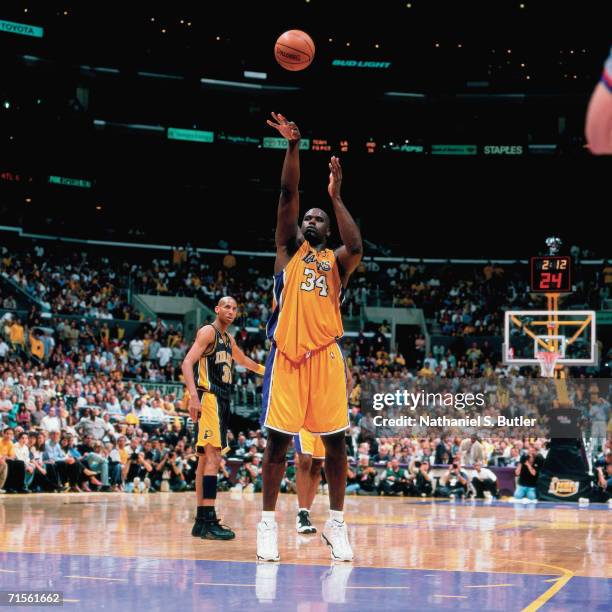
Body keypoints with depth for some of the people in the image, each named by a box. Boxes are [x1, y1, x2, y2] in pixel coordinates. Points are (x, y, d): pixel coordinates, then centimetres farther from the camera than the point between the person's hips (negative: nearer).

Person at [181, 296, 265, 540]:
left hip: (221, 400, 10)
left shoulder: (229, 339, 21)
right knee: (213, 457, -17)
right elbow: (187, 363, -18)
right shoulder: (208, 332, -6)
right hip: (208, 398, -10)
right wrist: (194, 396, -30)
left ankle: (201, 521, 15)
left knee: (206, 458, 11)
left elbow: (242, 360, 41)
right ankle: (208, 521, -22)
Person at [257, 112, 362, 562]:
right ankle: (268, 522, 8)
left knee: (335, 441, 1)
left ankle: (336, 523, 11)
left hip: (326, 356, 1)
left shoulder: (336, 261, 13)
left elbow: (356, 247, -12)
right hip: (287, 354, -1)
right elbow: (288, 194, 2)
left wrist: (336, 197, -7)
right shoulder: (290, 250, 14)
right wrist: (293, 147, -8)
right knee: (278, 439, 0)